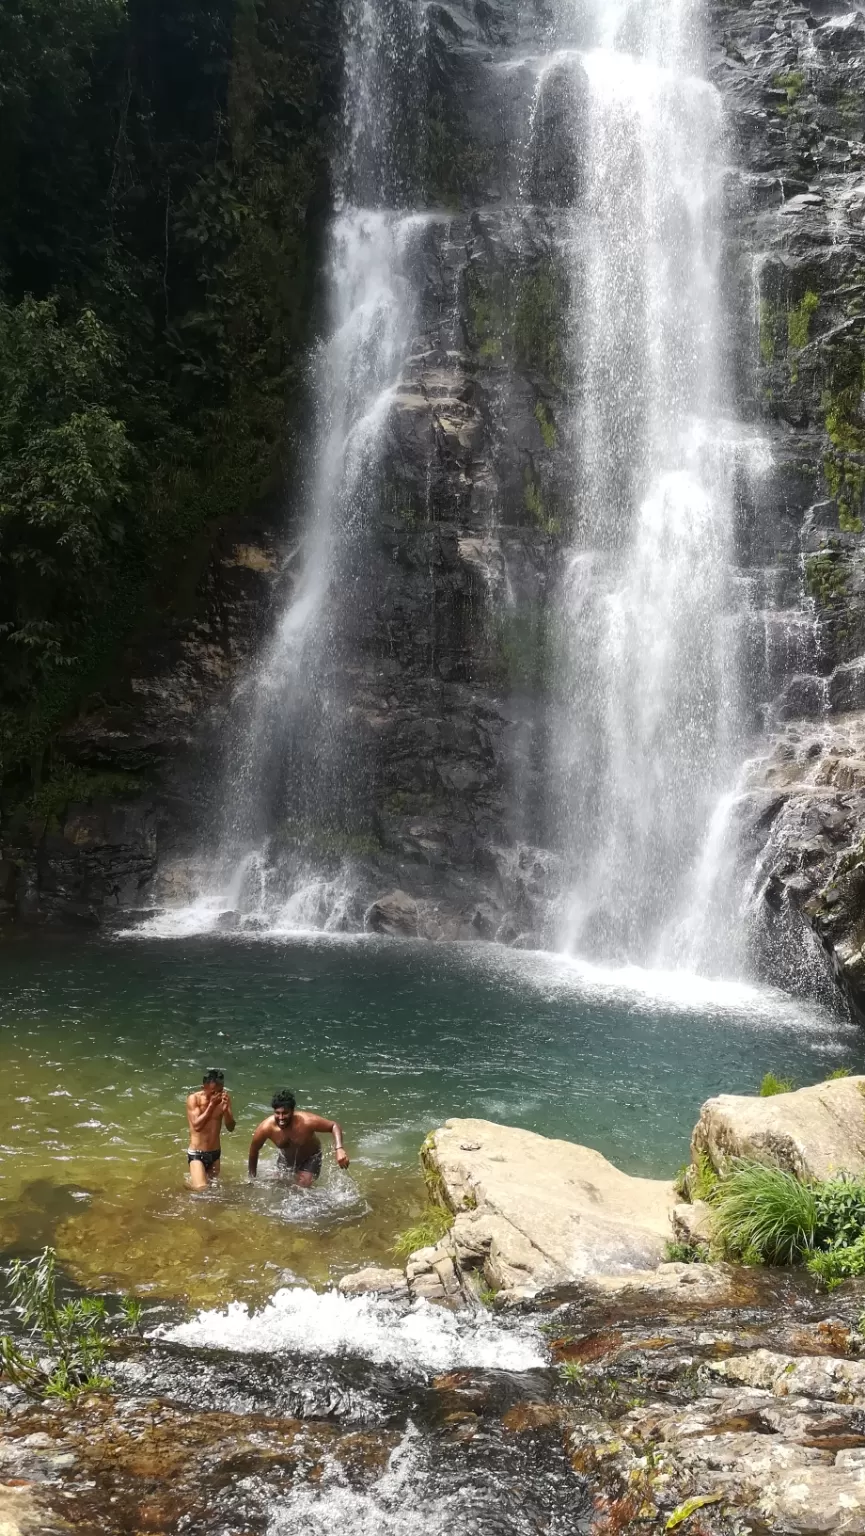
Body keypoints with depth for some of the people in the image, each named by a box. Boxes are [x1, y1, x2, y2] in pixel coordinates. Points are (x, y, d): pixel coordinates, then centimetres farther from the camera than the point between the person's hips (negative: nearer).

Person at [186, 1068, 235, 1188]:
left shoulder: (224, 1099, -2)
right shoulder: (194, 1099, -12)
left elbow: (231, 1127, -5)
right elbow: (197, 1125, -21)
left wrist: (226, 1108, -22)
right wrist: (211, 1104, -22)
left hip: (215, 1154, 5)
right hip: (197, 1154, -5)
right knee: (202, 1190, -15)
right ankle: (192, 1180, 15)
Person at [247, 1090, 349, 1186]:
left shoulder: (307, 1121, -39)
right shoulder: (266, 1128, -32)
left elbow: (334, 1126, -27)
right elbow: (254, 1150, -13)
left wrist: (339, 1149, -45)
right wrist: (252, 1178, -2)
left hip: (310, 1159, -2)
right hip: (286, 1160, 3)